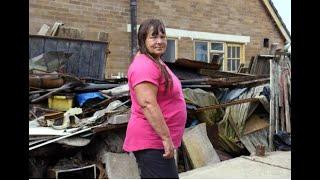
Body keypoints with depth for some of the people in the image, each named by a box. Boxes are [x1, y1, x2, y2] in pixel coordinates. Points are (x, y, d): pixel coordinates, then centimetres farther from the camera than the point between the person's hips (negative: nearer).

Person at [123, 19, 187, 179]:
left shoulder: (156, 62, 16)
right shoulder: (144, 65, -18)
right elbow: (148, 104, -27)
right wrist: (166, 137, -25)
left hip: (157, 139, 11)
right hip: (151, 141, -11)